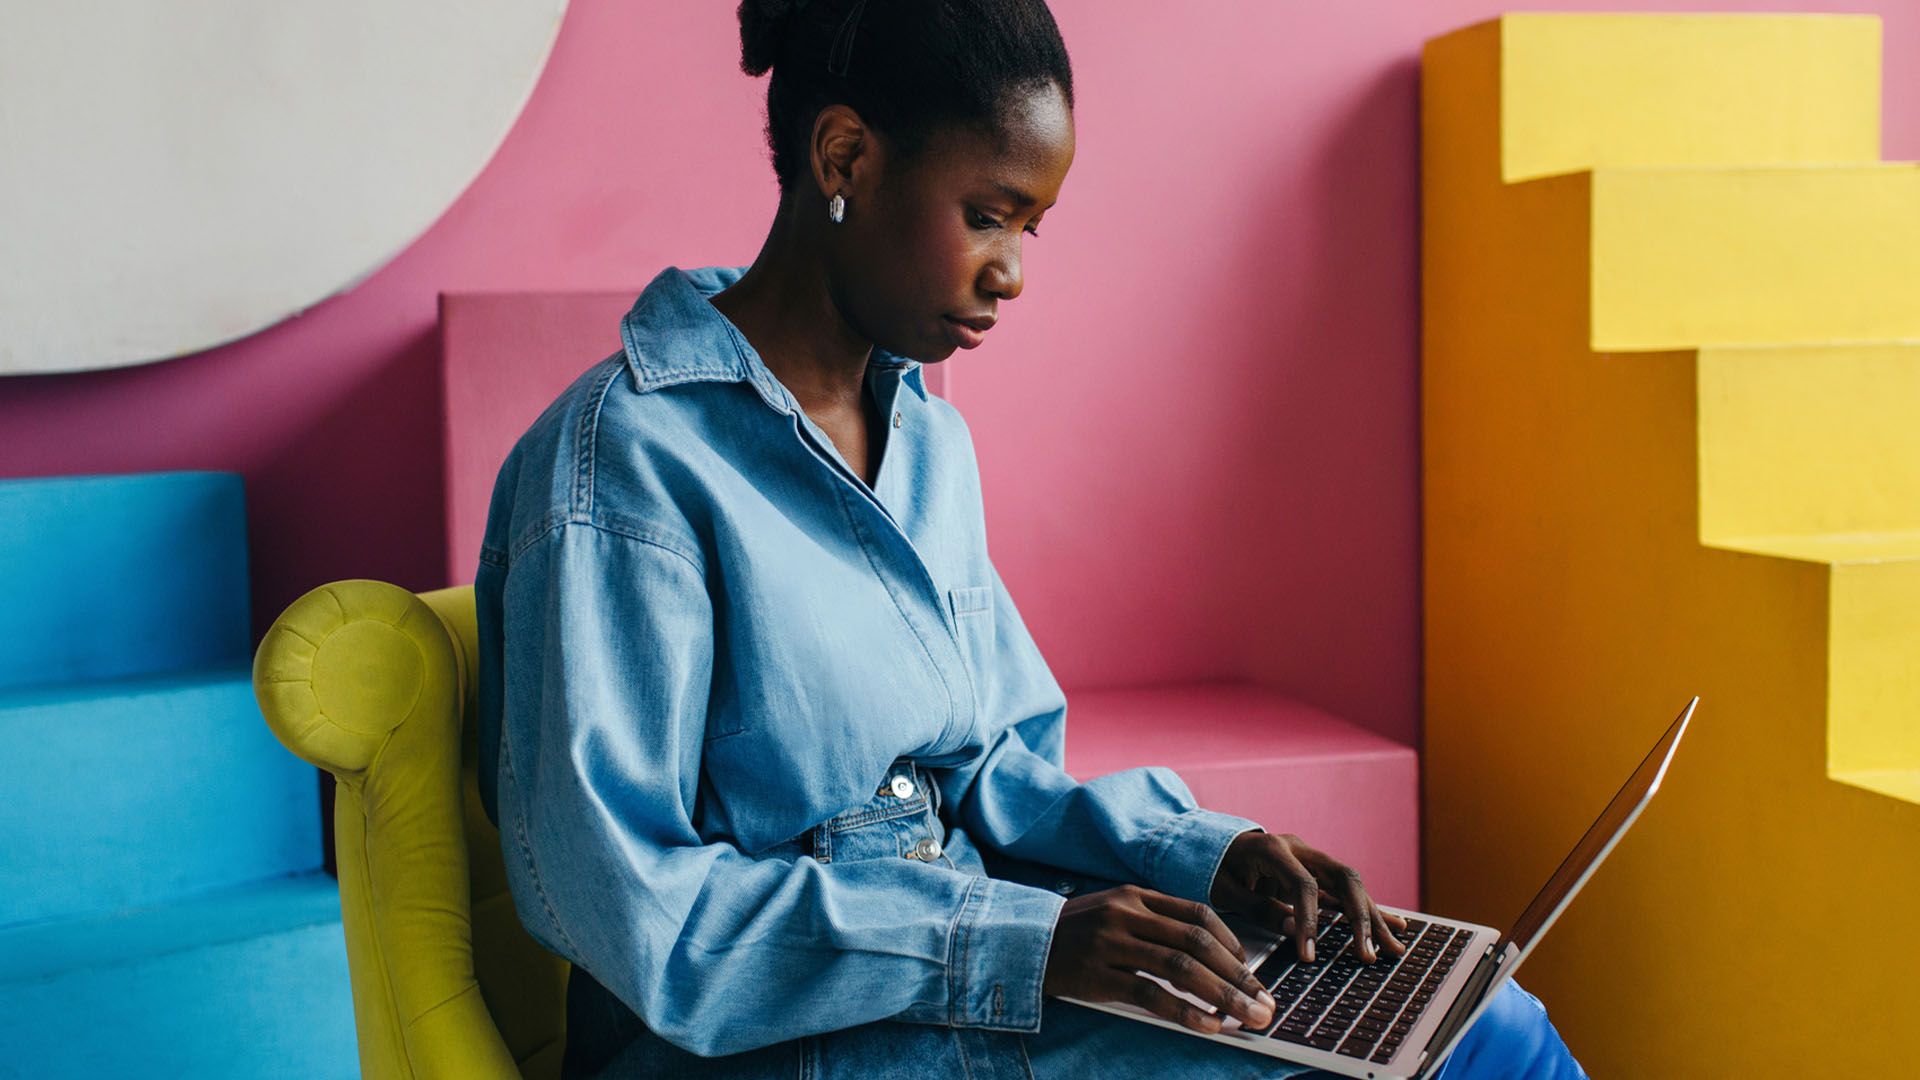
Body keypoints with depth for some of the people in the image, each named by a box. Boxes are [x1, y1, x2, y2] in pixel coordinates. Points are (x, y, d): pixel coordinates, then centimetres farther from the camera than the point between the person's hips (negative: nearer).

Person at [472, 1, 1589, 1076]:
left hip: (957, 964, 7)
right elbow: (619, 905, -19)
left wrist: (1199, 854, -4)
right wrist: (1021, 941, -23)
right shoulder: (625, 464, -16)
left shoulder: (932, 440, 10)